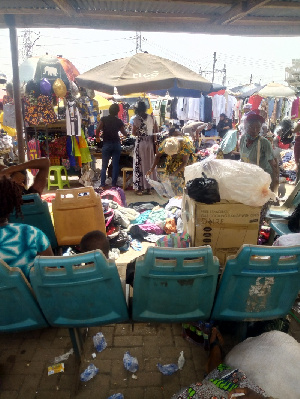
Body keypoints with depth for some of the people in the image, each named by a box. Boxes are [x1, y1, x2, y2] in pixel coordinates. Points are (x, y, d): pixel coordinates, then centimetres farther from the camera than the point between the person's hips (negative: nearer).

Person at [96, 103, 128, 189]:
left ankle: (102, 185, 7)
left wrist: (97, 137, 5)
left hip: (106, 144, -1)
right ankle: (113, 185, 5)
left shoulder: (104, 119, -1)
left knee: (104, 166, 6)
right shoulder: (119, 121, 3)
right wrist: (127, 132, 33)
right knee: (115, 165, 4)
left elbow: (98, 129, -13)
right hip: (116, 144, 1)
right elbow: (124, 133, 11)